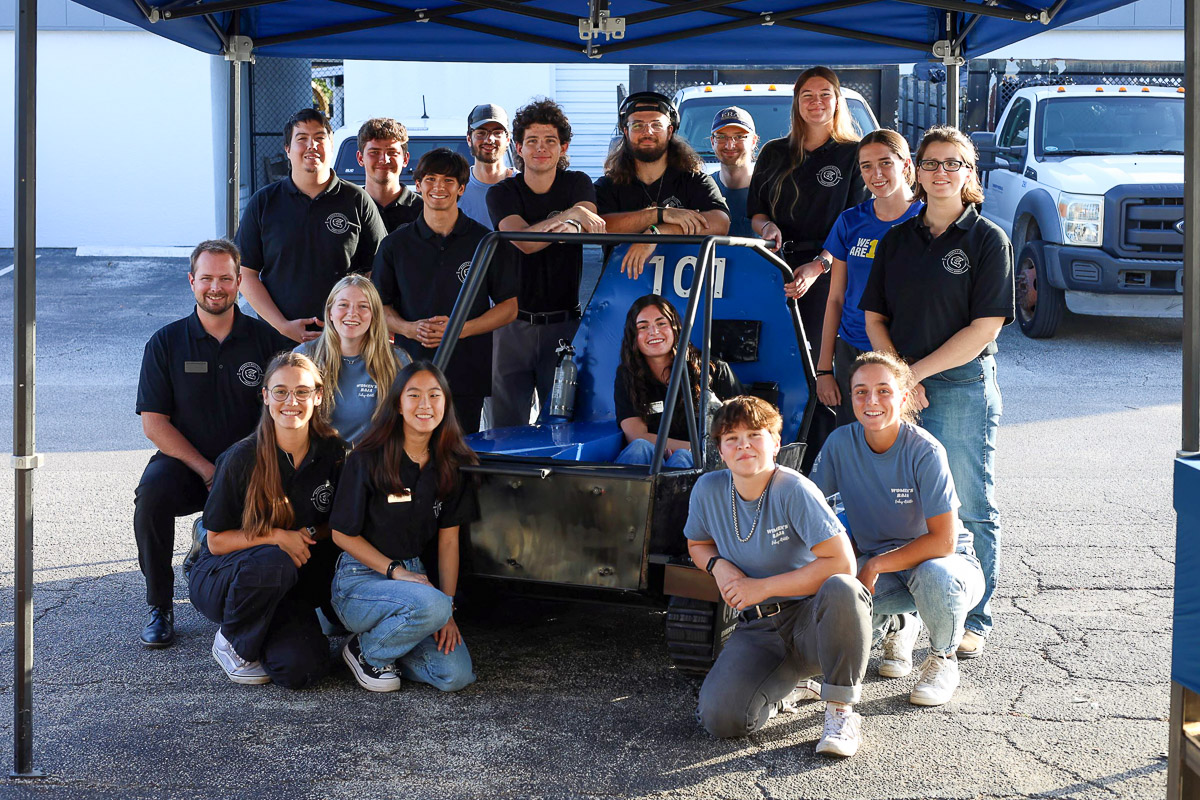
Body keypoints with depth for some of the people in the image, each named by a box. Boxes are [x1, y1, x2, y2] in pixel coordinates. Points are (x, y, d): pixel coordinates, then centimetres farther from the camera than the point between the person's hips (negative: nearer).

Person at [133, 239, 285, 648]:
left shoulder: (265, 339, 3)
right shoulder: (166, 342, 2)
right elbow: (154, 423, -3)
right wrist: (207, 470, -14)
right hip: (185, 461, 0)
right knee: (153, 492, -32)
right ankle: (160, 608, -13)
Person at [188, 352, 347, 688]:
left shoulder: (333, 452, -6)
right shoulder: (242, 459, -16)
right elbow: (216, 540, -10)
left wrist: (310, 534, -15)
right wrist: (277, 537, -24)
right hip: (223, 578, -2)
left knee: (300, 669, -24)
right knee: (272, 563, -38)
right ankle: (233, 642, -9)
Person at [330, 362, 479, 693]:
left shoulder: (450, 465, 2)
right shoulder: (368, 460, -11)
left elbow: (449, 540, 4)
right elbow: (343, 533, -7)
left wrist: (448, 606, -6)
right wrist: (395, 571, -16)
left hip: (413, 575, 5)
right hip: (358, 580, -5)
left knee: (456, 675, -14)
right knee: (431, 606, -35)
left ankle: (389, 640, 13)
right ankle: (365, 651, -7)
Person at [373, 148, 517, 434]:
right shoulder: (395, 245, 9)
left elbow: (509, 306, 4)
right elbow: (380, 305, 13)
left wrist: (461, 329, -10)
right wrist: (409, 328, -8)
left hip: (468, 376, -1)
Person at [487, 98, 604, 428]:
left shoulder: (578, 185, 7)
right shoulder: (502, 193, 2)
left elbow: (593, 229, -12)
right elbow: (524, 241, -15)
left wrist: (571, 228, -34)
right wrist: (573, 214, -23)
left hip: (564, 323, 1)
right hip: (514, 323, 0)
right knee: (506, 426, 1)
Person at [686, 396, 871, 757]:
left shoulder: (793, 490, -16)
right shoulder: (708, 490, -1)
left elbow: (842, 563, -23)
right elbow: (698, 544, 20)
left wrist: (763, 587, -19)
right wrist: (718, 565, -5)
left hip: (811, 618, -3)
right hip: (758, 629, 3)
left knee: (841, 589, -40)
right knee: (721, 718, -24)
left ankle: (841, 713, -21)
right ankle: (783, 680, 11)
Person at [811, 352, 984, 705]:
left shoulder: (925, 451, -22)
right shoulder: (840, 443, -11)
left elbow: (943, 541, -25)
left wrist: (875, 566, -25)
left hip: (940, 560, -4)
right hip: (876, 564, 4)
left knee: (935, 576, -40)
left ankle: (942, 660, -5)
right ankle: (897, 625, 12)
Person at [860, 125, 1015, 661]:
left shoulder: (988, 240, -2)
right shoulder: (897, 241, 12)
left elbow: (986, 326, -9)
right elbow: (874, 317, 10)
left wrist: (917, 371, -12)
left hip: (963, 387, -4)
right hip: (900, 388, 4)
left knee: (969, 510, 1)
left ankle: (974, 622, 10)